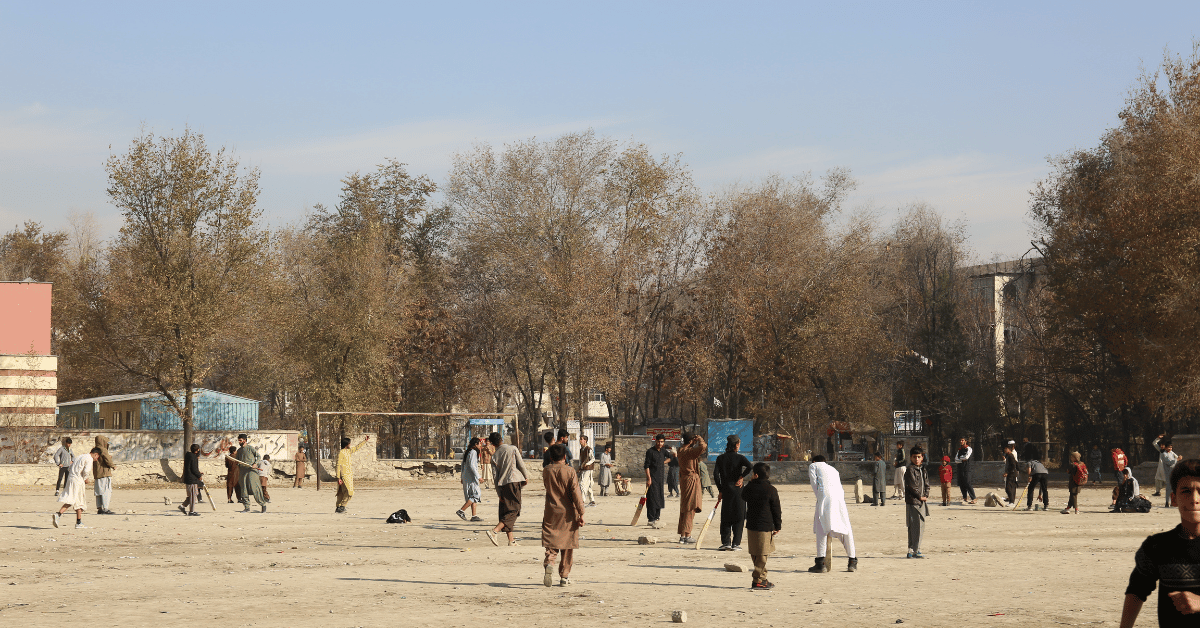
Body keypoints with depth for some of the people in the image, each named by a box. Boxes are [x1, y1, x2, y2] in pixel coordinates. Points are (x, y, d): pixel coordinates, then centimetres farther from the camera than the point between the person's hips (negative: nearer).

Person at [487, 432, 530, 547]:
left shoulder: (494, 456, 9)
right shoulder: (512, 449, 0)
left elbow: (495, 475, 7)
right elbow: (521, 464, -2)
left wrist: (499, 493, 9)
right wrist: (526, 476, 15)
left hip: (502, 484, 4)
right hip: (514, 481, -4)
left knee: (506, 511, 11)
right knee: (514, 510, -5)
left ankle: (511, 540, 8)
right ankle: (494, 531, -21)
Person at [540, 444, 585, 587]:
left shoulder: (546, 471, 1)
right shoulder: (570, 472, -8)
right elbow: (576, 494, -12)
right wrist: (581, 514, -9)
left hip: (551, 512, 2)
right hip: (568, 513, -2)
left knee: (551, 543, 3)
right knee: (567, 545, 8)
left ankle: (549, 563, -26)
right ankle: (565, 576, 10)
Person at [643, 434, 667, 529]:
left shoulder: (663, 452, 13)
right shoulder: (650, 451, -6)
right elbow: (647, 466, -10)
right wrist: (648, 478, -17)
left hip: (660, 478, 7)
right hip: (652, 478, -7)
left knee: (659, 499, 8)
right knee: (653, 498, -10)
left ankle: (655, 518, 15)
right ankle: (651, 520, -10)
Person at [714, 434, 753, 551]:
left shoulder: (721, 458, 4)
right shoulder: (740, 458, -4)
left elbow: (716, 474, -3)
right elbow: (750, 467, -21)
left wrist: (720, 490, 1)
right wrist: (741, 477, -10)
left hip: (726, 491, 2)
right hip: (738, 490, -2)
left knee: (725, 518, 9)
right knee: (738, 518, 5)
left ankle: (726, 542, 1)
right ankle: (736, 543, 3)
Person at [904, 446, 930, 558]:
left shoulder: (922, 469, 16)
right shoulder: (910, 469, -9)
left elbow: (926, 484, 20)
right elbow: (912, 485, -14)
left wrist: (926, 495, 4)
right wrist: (920, 496, -11)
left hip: (922, 501, 9)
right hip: (913, 501, -9)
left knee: (921, 525, 10)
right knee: (916, 526, -11)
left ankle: (912, 550, 16)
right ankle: (915, 550, -10)